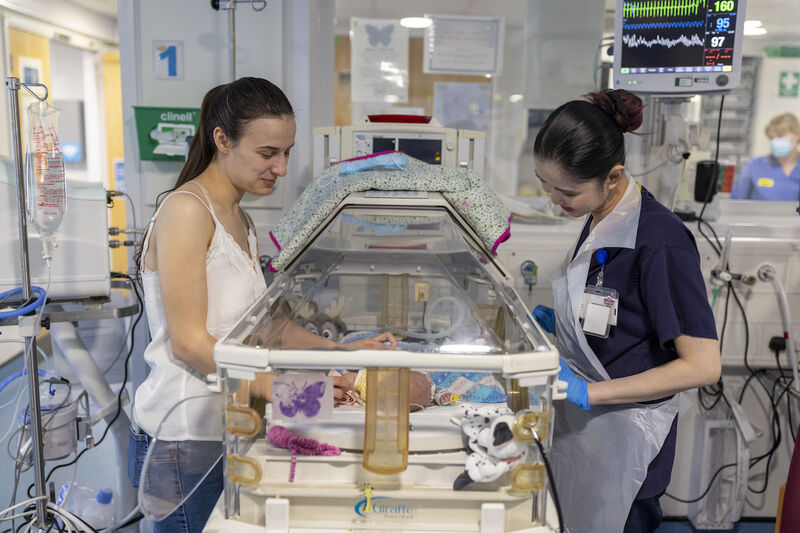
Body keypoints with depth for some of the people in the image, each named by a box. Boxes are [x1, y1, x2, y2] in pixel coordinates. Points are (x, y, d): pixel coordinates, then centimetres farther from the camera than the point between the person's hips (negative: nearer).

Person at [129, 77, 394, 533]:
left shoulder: (241, 221, 13)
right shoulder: (186, 210, -15)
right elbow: (189, 342, -19)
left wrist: (342, 350, 1)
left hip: (227, 433, 8)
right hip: (184, 441, -8)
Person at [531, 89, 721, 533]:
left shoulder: (661, 243, -24)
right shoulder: (601, 216, 1)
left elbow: (702, 366, -22)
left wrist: (589, 391, -23)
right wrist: (557, 320, 0)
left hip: (622, 435, -8)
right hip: (580, 416, 8)